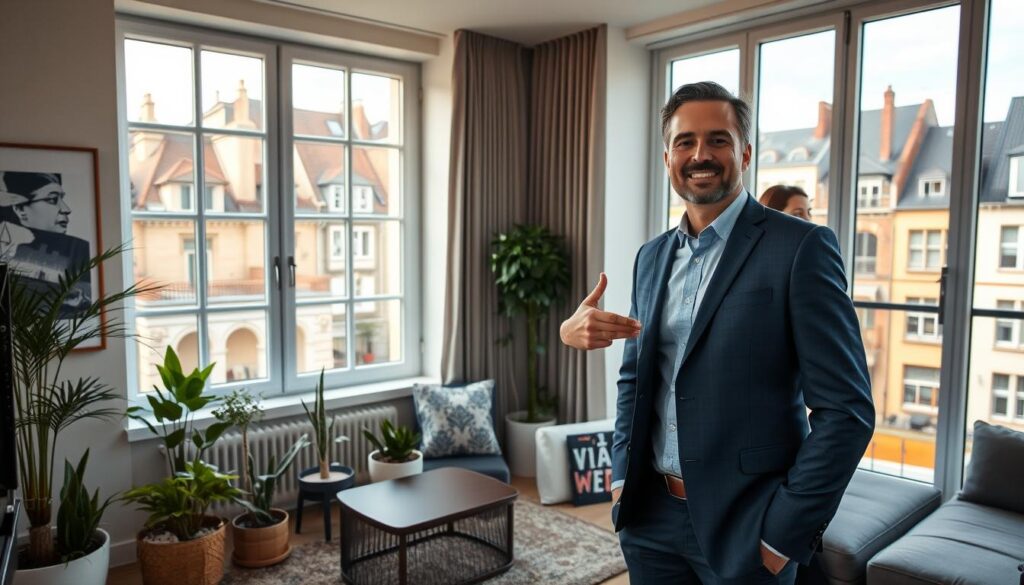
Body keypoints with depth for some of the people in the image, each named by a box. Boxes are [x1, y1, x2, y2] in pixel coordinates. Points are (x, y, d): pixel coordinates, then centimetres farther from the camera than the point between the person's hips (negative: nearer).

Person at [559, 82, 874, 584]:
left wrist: (785, 533, -13)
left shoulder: (801, 248, -11)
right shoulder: (651, 257, 6)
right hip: (649, 516, 5)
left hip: (743, 524, -5)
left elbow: (845, 409, -13)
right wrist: (622, 476, 6)